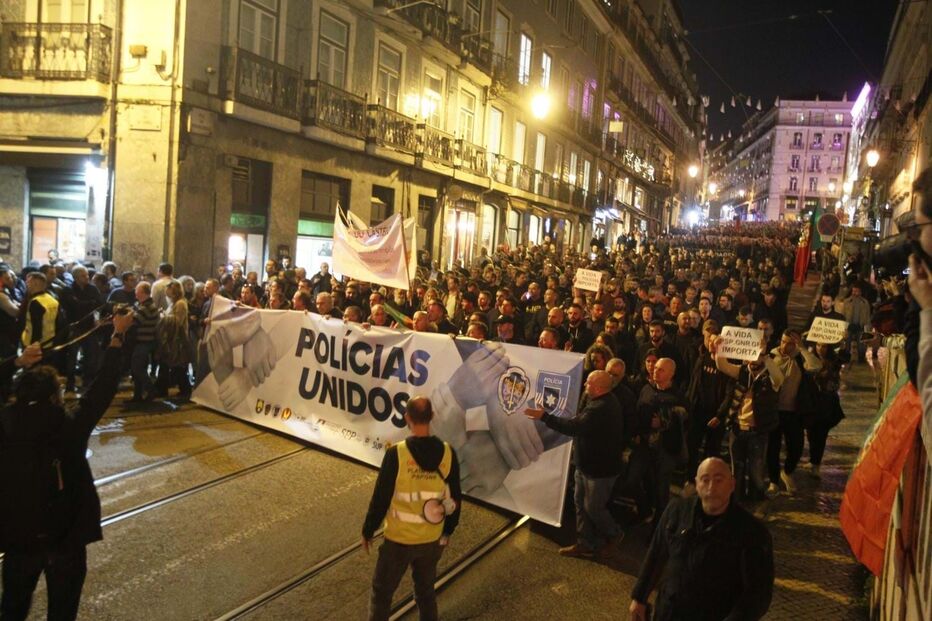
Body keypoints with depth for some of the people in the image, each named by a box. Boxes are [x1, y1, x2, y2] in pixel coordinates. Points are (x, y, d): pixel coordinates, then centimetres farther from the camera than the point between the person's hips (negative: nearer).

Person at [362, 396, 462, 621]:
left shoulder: (396, 454, -23)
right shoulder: (448, 453, -11)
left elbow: (380, 498, -15)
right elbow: (455, 499, -1)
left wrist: (368, 531, 1)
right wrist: (447, 531, 15)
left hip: (399, 539, -3)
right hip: (432, 540, 3)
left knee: (381, 592, 17)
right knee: (426, 590, 24)